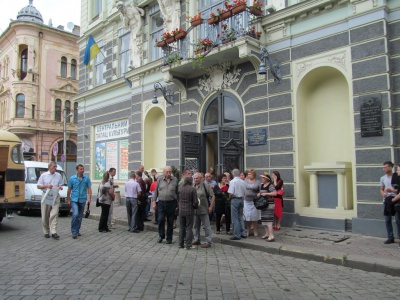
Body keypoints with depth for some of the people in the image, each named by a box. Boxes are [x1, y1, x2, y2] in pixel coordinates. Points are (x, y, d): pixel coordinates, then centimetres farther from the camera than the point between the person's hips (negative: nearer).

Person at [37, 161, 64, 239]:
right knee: (45, 216, 6)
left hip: (55, 196, 1)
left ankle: (53, 232, -13)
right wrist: (46, 186, -12)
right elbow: (38, 186, 4)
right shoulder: (43, 175, 5)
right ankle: (46, 232, 18)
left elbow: (61, 185, 17)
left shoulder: (59, 175, 11)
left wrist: (60, 187, -6)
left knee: (54, 214, -10)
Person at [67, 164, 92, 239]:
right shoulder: (72, 178, -3)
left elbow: (89, 188, 1)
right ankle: (74, 232, -8)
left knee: (80, 216, 11)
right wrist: (68, 200, 5)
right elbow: (69, 190, 4)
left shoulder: (86, 178, -1)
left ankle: (77, 230, 25)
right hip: (74, 199, -2)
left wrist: (89, 198, -9)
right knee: (75, 214, -18)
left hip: (82, 200, 2)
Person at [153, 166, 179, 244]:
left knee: (170, 222, 6)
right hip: (161, 203, 0)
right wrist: (154, 201, 3)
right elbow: (156, 191, 7)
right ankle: (161, 235, 18)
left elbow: (177, 192, 7)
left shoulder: (175, 180, 2)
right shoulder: (160, 179, 2)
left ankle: (169, 238, 19)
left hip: (171, 203, 0)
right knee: (160, 220, -5)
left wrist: (177, 202, 5)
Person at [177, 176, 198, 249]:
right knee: (189, 228, 6)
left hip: (181, 210, 4)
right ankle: (188, 245, 8)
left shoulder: (180, 188, -3)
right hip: (189, 211, -4)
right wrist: (196, 207, 8)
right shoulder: (192, 189, -13)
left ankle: (181, 244, 21)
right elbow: (195, 202, -11)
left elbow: (177, 199, 3)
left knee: (182, 227, 15)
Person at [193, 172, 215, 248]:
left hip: (203, 210, -6)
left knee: (206, 226, -1)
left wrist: (211, 207, -8)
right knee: (196, 226, 15)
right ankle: (197, 240, 27)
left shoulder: (205, 186, -6)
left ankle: (208, 242, 6)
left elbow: (213, 196, -5)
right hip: (195, 210, 6)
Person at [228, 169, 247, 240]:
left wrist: (229, 199, -1)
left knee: (235, 219, 1)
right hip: (241, 199, 6)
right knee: (240, 217, 18)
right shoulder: (243, 182, 3)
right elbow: (244, 192, 5)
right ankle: (243, 233, 21)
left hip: (235, 199, -6)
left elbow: (231, 193, -19)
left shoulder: (232, 181, -15)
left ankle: (236, 235, 5)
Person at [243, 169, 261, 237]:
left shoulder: (258, 182, 0)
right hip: (246, 201, 3)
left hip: (254, 201, -2)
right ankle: (247, 231, 17)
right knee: (247, 216, 5)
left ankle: (255, 231, 16)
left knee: (255, 217, 3)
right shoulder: (245, 181, 9)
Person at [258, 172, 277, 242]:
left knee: (268, 219, -11)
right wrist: (259, 194, 4)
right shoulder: (262, 185, 12)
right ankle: (267, 233, 26)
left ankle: (271, 236, -10)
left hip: (269, 204, -9)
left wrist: (266, 193, -23)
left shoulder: (270, 185, -13)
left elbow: (275, 193, -22)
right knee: (264, 219, 14)